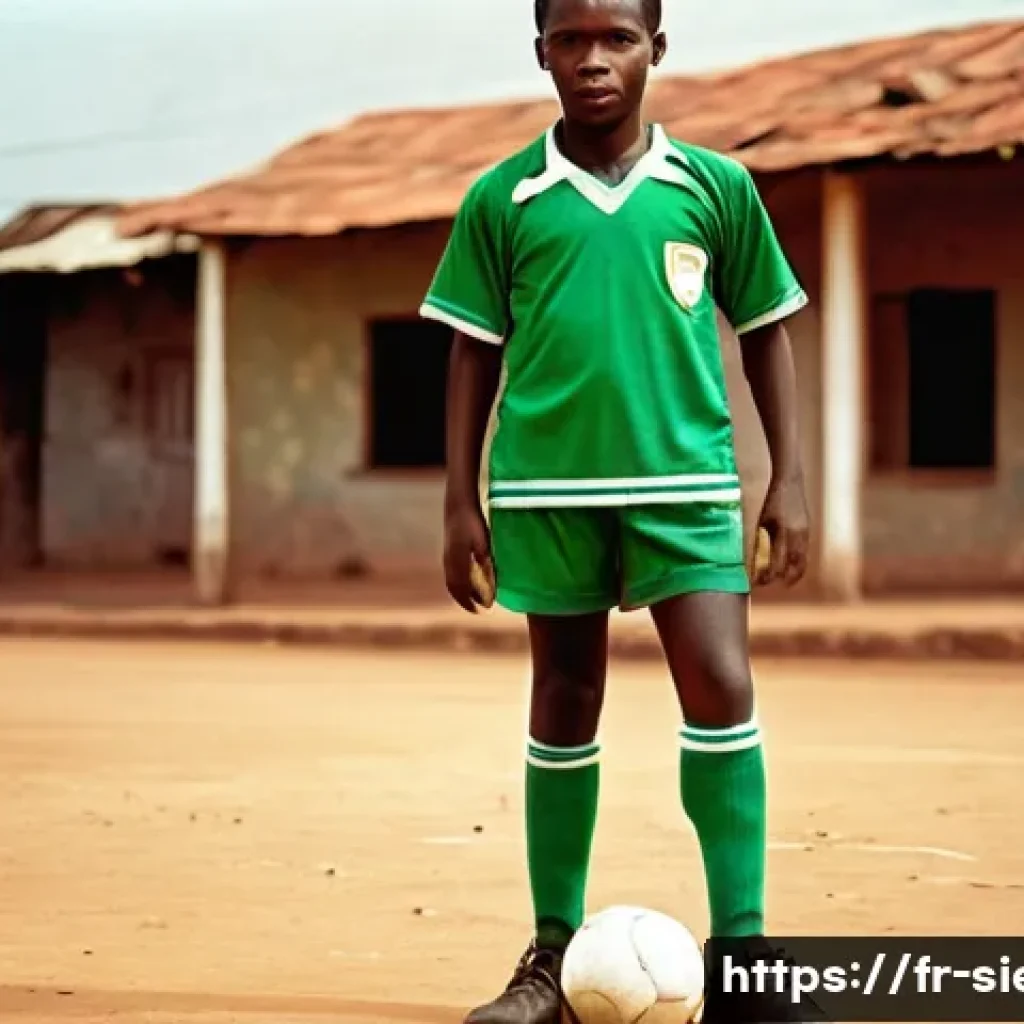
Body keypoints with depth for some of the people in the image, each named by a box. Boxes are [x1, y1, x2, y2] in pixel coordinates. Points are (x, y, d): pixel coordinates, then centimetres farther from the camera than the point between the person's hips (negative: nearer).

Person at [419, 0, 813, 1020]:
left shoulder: (715, 187, 4)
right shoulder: (502, 198, 3)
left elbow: (765, 334, 10)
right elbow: (475, 353, 8)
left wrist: (788, 478, 4)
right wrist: (462, 499, 4)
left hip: (685, 478, 0)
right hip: (547, 485, 1)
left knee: (722, 692, -12)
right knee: (564, 705, 7)